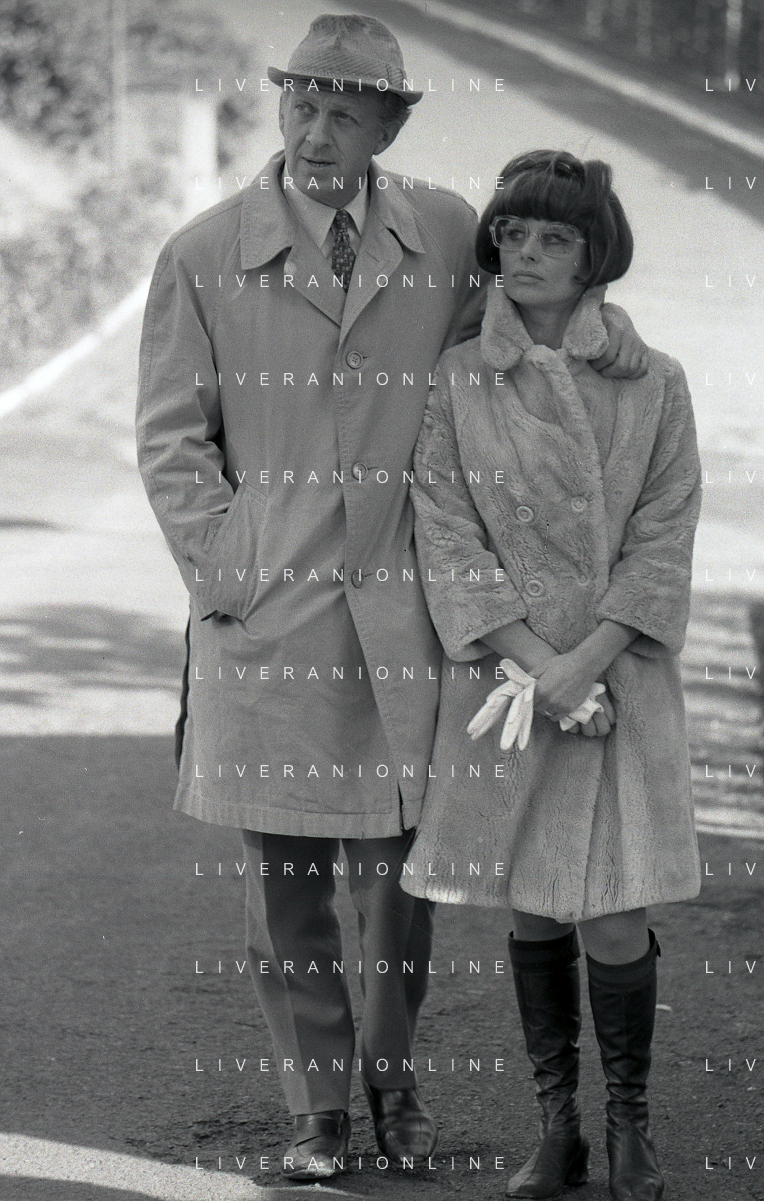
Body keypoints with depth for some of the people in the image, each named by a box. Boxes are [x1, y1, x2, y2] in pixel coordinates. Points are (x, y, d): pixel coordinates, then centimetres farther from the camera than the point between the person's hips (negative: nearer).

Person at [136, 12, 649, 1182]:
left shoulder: (446, 234, 4)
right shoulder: (204, 258, 1)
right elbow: (172, 439, 3)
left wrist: (602, 315, 0)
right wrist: (226, 577, -6)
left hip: (403, 604, 1)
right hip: (264, 613, -1)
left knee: (399, 856, 5)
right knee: (285, 863, 3)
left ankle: (392, 1072, 28)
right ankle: (319, 1105, 17)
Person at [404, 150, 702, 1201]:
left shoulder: (653, 384, 1)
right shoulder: (457, 381, 1)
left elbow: (663, 544, -3)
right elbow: (448, 540, -3)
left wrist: (583, 664, -14)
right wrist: (533, 665, -12)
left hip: (620, 672, -1)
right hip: (503, 672, 1)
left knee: (612, 918, -6)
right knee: (532, 911, 7)